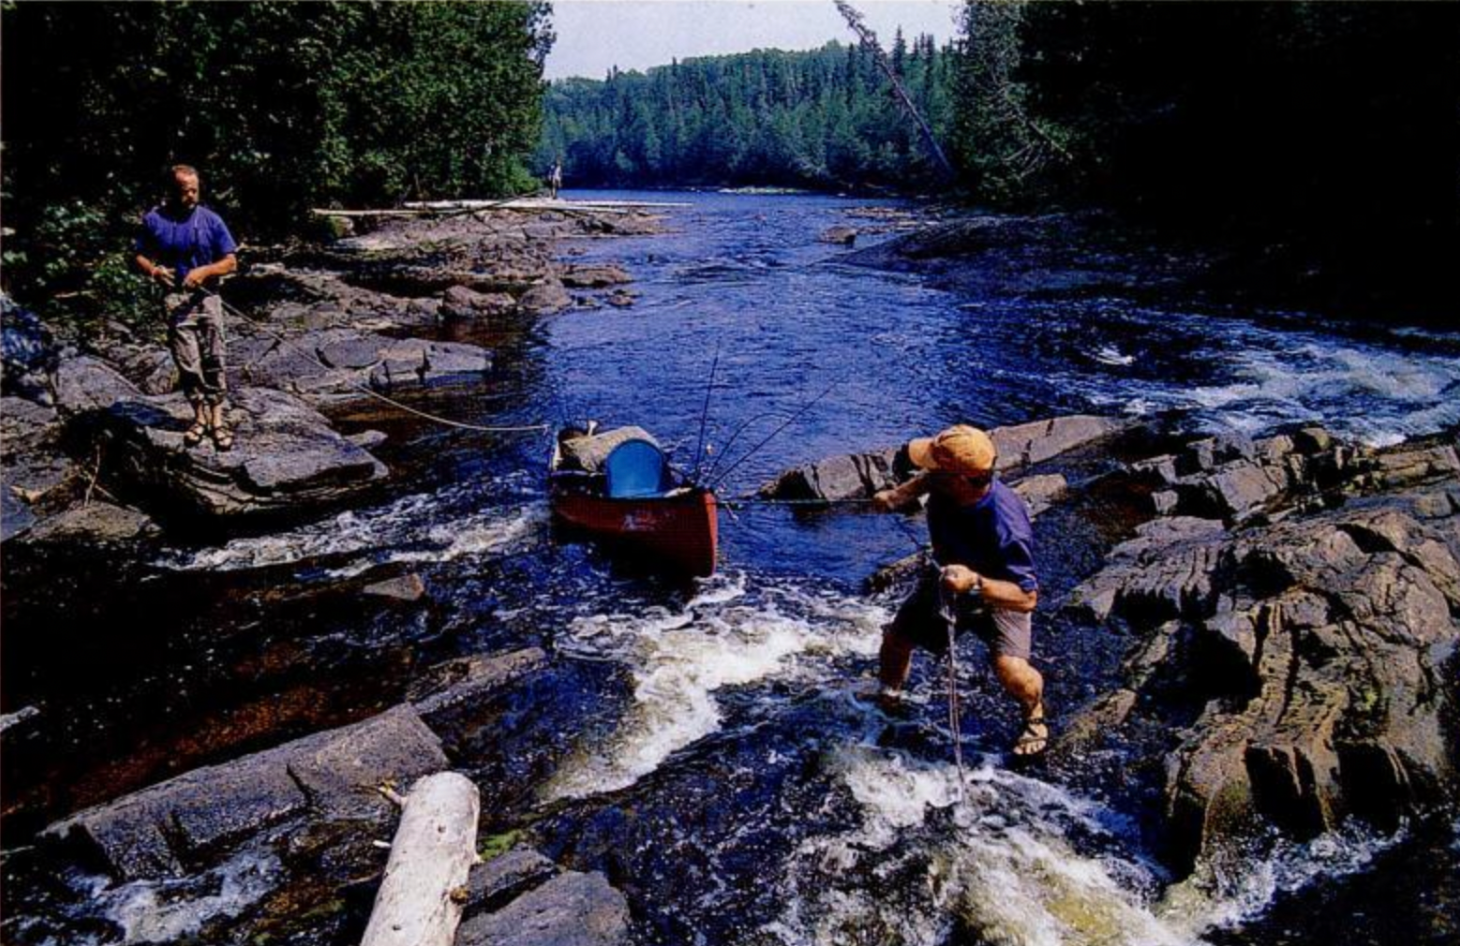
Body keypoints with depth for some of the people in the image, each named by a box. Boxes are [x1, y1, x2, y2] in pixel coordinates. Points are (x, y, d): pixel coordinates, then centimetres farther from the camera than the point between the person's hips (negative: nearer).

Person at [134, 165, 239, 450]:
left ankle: (217, 419, 4)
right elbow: (141, 256, 7)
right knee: (187, 362, 2)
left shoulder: (210, 220, -1)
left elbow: (230, 262, 0)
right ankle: (200, 415, 16)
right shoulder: (154, 220, 1)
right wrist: (153, 270, -15)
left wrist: (204, 271, -16)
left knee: (213, 360, -2)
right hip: (175, 298, 1)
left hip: (207, 297, 0)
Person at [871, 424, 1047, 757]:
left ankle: (1035, 716, 13)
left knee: (1010, 669, -25)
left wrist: (976, 584, -53)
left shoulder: (1005, 524, -43)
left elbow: (1026, 597, -39)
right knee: (896, 638, 8)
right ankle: (887, 700, 42)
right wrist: (900, 494, -12)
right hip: (948, 577, 6)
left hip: (999, 593, -6)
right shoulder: (946, 483, -26)